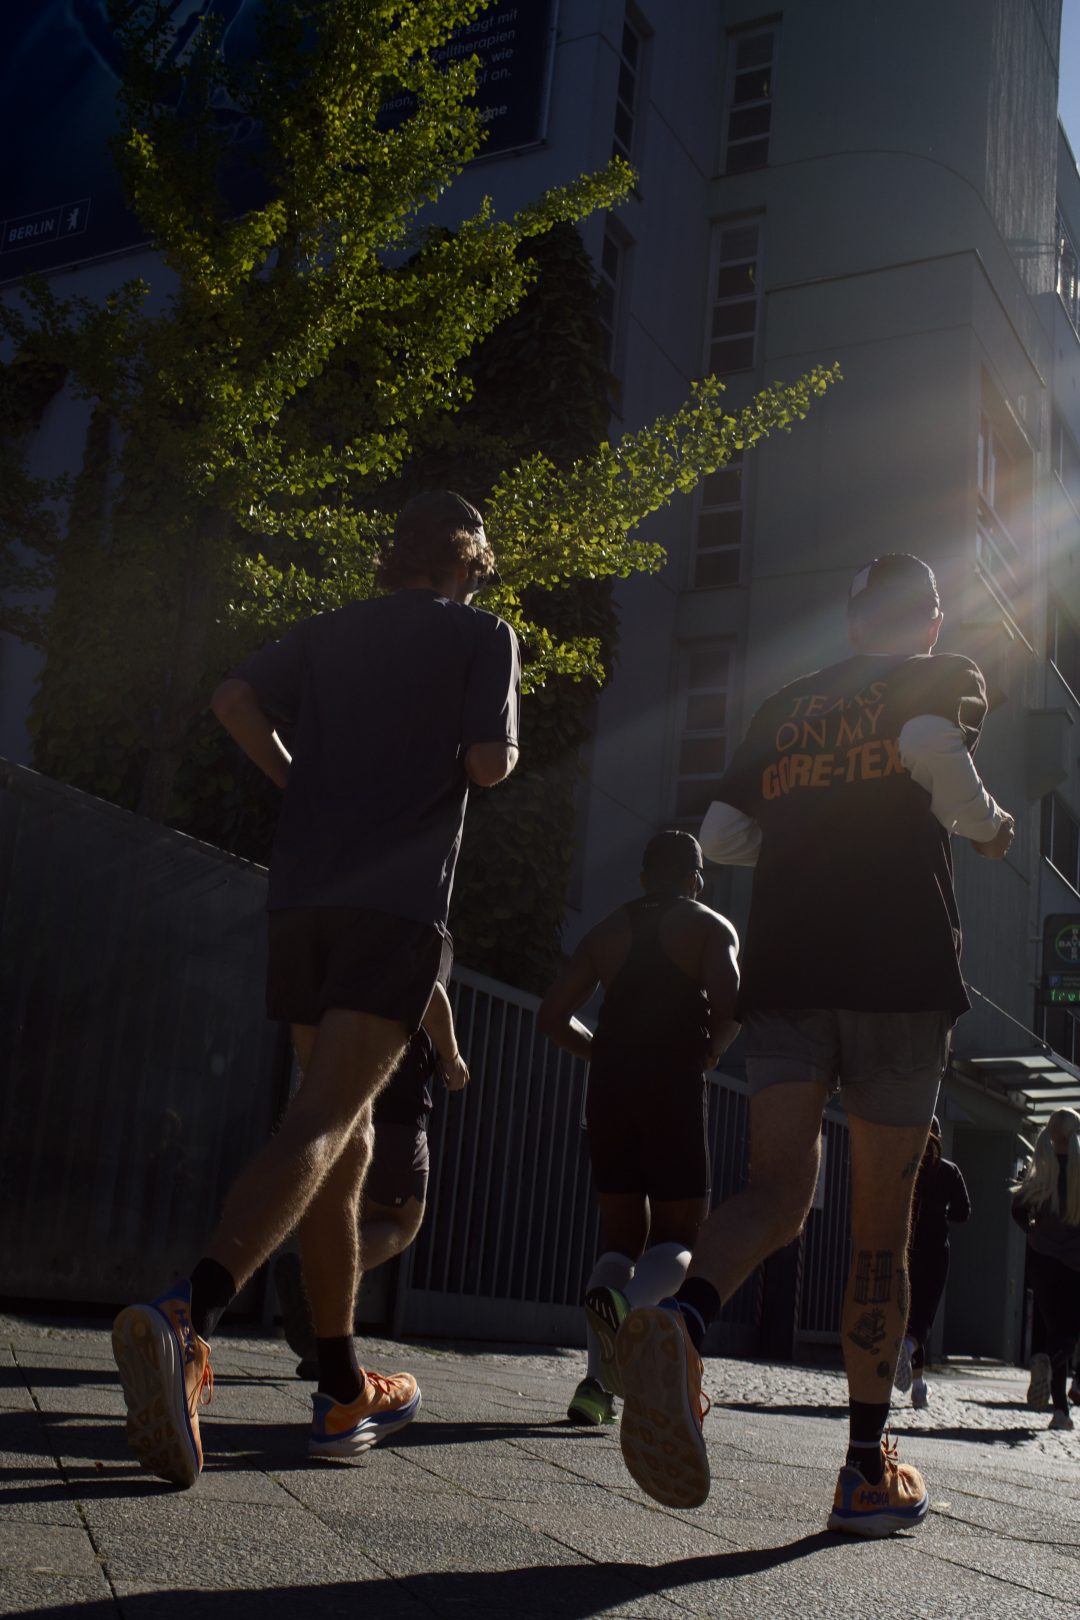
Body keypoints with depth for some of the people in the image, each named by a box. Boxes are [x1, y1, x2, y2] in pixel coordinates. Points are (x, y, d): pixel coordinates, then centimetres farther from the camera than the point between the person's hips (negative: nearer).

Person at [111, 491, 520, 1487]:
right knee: (323, 1125, -15)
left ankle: (345, 1392, 16)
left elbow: (236, 702, 5)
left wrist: (302, 783, 18)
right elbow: (489, 764, -6)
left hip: (303, 897, 6)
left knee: (346, 1142, 12)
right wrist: (505, 749, 17)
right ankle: (188, 1315, -37)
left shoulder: (335, 631, 19)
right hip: (400, 902, -5)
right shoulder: (481, 634, 6)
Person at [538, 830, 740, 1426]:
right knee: (678, 1240, 4)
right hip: (674, 1088, -4)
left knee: (623, 1238, 13)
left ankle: (597, 1380, -2)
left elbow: (552, 1017, 11)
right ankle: (623, 1300, -30)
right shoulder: (710, 927, 6)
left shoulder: (607, 931, 17)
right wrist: (708, 1053, 2)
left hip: (609, 1088, 4)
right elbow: (729, 1001, -14)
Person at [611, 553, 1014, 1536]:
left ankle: (679, 1320, -36)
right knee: (881, 1230, 5)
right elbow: (934, 749, -16)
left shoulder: (785, 707, 20)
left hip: (787, 971, 3)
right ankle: (869, 1471, 10)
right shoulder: (944, 677, 8)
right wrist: (987, 826, 2)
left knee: (778, 1193, -4)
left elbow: (721, 835, 15)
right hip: (902, 971, -3)